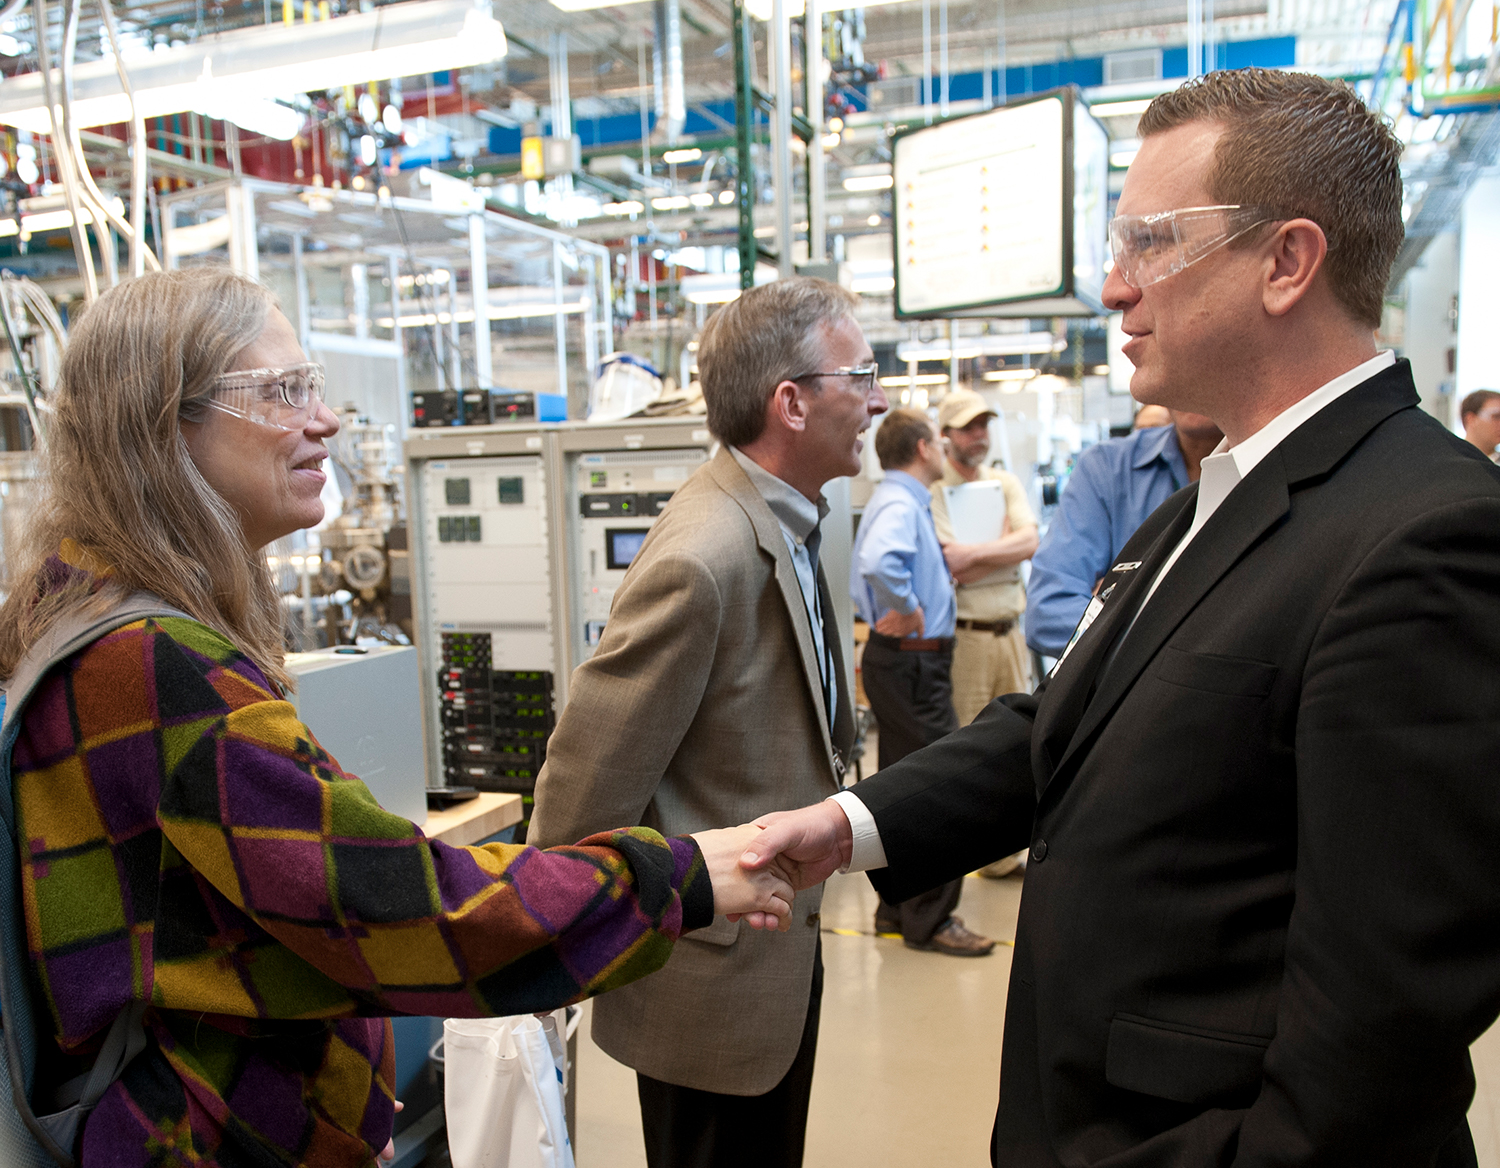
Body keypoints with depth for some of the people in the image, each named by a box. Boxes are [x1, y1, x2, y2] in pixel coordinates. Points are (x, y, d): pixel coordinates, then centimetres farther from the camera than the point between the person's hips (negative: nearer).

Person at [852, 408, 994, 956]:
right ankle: (930, 921, 3)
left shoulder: (897, 500, 16)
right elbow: (878, 562, -38)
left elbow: (870, 567, 25)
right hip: (912, 662, -11)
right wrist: (910, 610, -24)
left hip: (896, 659, 11)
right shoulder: (901, 504, -17)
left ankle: (897, 906, 25)